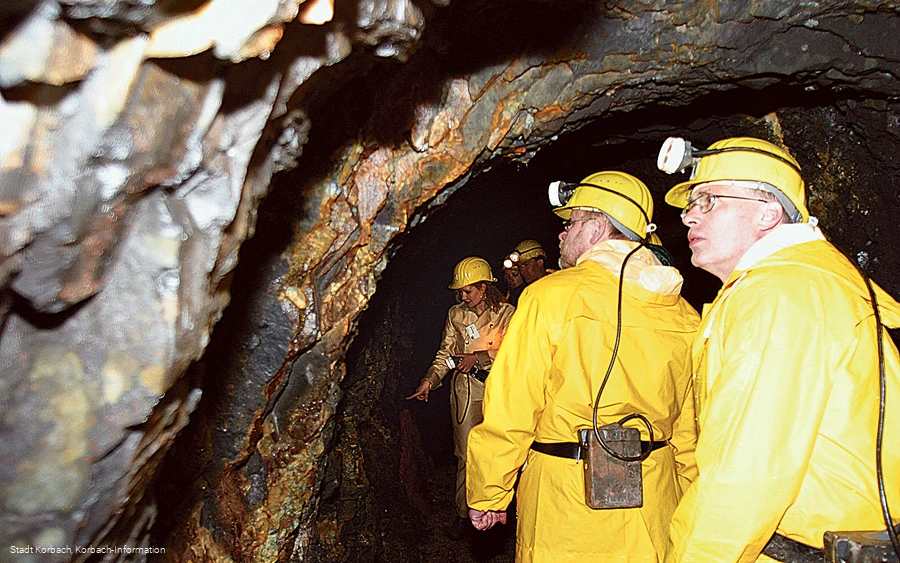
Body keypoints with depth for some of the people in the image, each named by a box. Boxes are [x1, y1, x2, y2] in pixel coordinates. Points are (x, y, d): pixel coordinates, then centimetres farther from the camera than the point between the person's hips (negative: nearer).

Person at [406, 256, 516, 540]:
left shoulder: (506, 313, 2)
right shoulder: (456, 314, 9)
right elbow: (445, 353, 7)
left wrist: (479, 356, -15)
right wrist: (429, 380, -7)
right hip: (466, 388, 1)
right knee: (466, 452, 0)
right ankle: (463, 512, 12)